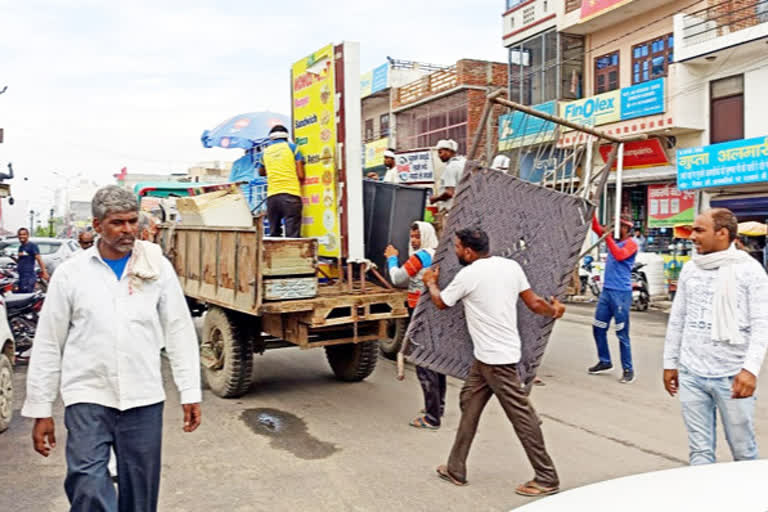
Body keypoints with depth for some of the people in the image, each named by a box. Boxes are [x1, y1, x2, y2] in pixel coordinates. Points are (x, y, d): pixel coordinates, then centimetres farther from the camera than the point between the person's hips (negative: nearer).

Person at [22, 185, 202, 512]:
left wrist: (190, 393, 0)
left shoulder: (158, 268, 2)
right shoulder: (70, 273, 1)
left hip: (144, 399, 1)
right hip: (87, 398, -1)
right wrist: (40, 410, 4)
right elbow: (48, 345, 5)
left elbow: (179, 332, 4)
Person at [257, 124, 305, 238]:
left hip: (272, 195, 4)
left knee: (273, 234, 8)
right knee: (292, 235, -8)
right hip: (291, 194, -3)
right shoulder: (292, 147, 7)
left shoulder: (265, 152, 16)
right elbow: (301, 175, 1)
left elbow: (261, 172, 33)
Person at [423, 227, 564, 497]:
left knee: (521, 415, -1)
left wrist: (431, 283, 25)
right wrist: (555, 310, 25)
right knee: (470, 403, 15)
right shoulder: (511, 266, 4)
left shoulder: (468, 275, -13)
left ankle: (546, 478, 9)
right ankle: (455, 469, 24)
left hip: (495, 356, -9)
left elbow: (441, 302, 6)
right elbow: (534, 303, 8)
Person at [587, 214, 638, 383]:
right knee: (598, 328, 12)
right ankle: (605, 362, 25)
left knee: (622, 334, -4)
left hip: (622, 293, -8)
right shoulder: (613, 239, 12)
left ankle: (628, 369, 4)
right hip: (606, 290, 8)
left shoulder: (631, 244, -8)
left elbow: (620, 255, -26)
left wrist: (608, 238, -22)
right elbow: (596, 227, 9)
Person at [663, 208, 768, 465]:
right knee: (699, 450, 8)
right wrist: (670, 362, 14)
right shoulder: (690, 269, 10)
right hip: (691, 375, 4)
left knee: (743, 449, 6)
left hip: (732, 376, -4)